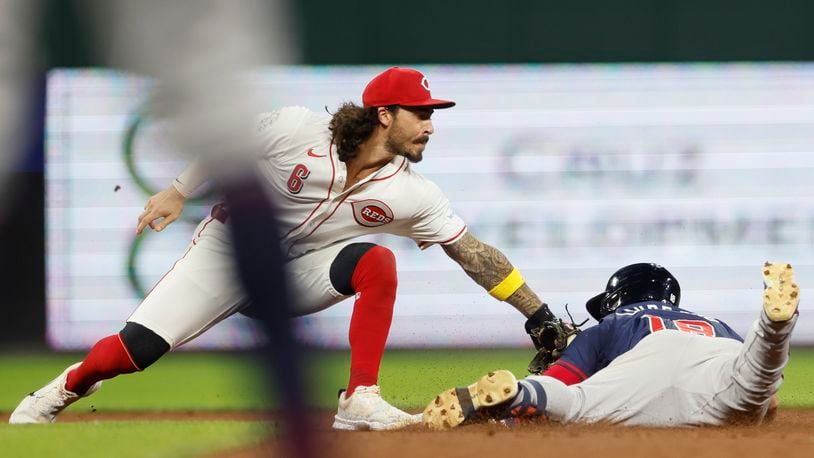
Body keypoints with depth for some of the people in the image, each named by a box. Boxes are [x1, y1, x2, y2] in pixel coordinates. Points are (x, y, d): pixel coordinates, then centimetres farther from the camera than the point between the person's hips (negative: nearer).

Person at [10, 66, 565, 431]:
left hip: (301, 272, 2)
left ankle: (361, 401, -25)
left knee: (377, 263, -27)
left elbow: (474, 253, -13)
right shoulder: (297, 130, -21)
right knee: (134, 350, -13)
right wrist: (179, 191, -6)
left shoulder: (414, 195, -14)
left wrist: (540, 315, -17)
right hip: (227, 252, -2)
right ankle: (70, 386, 21)